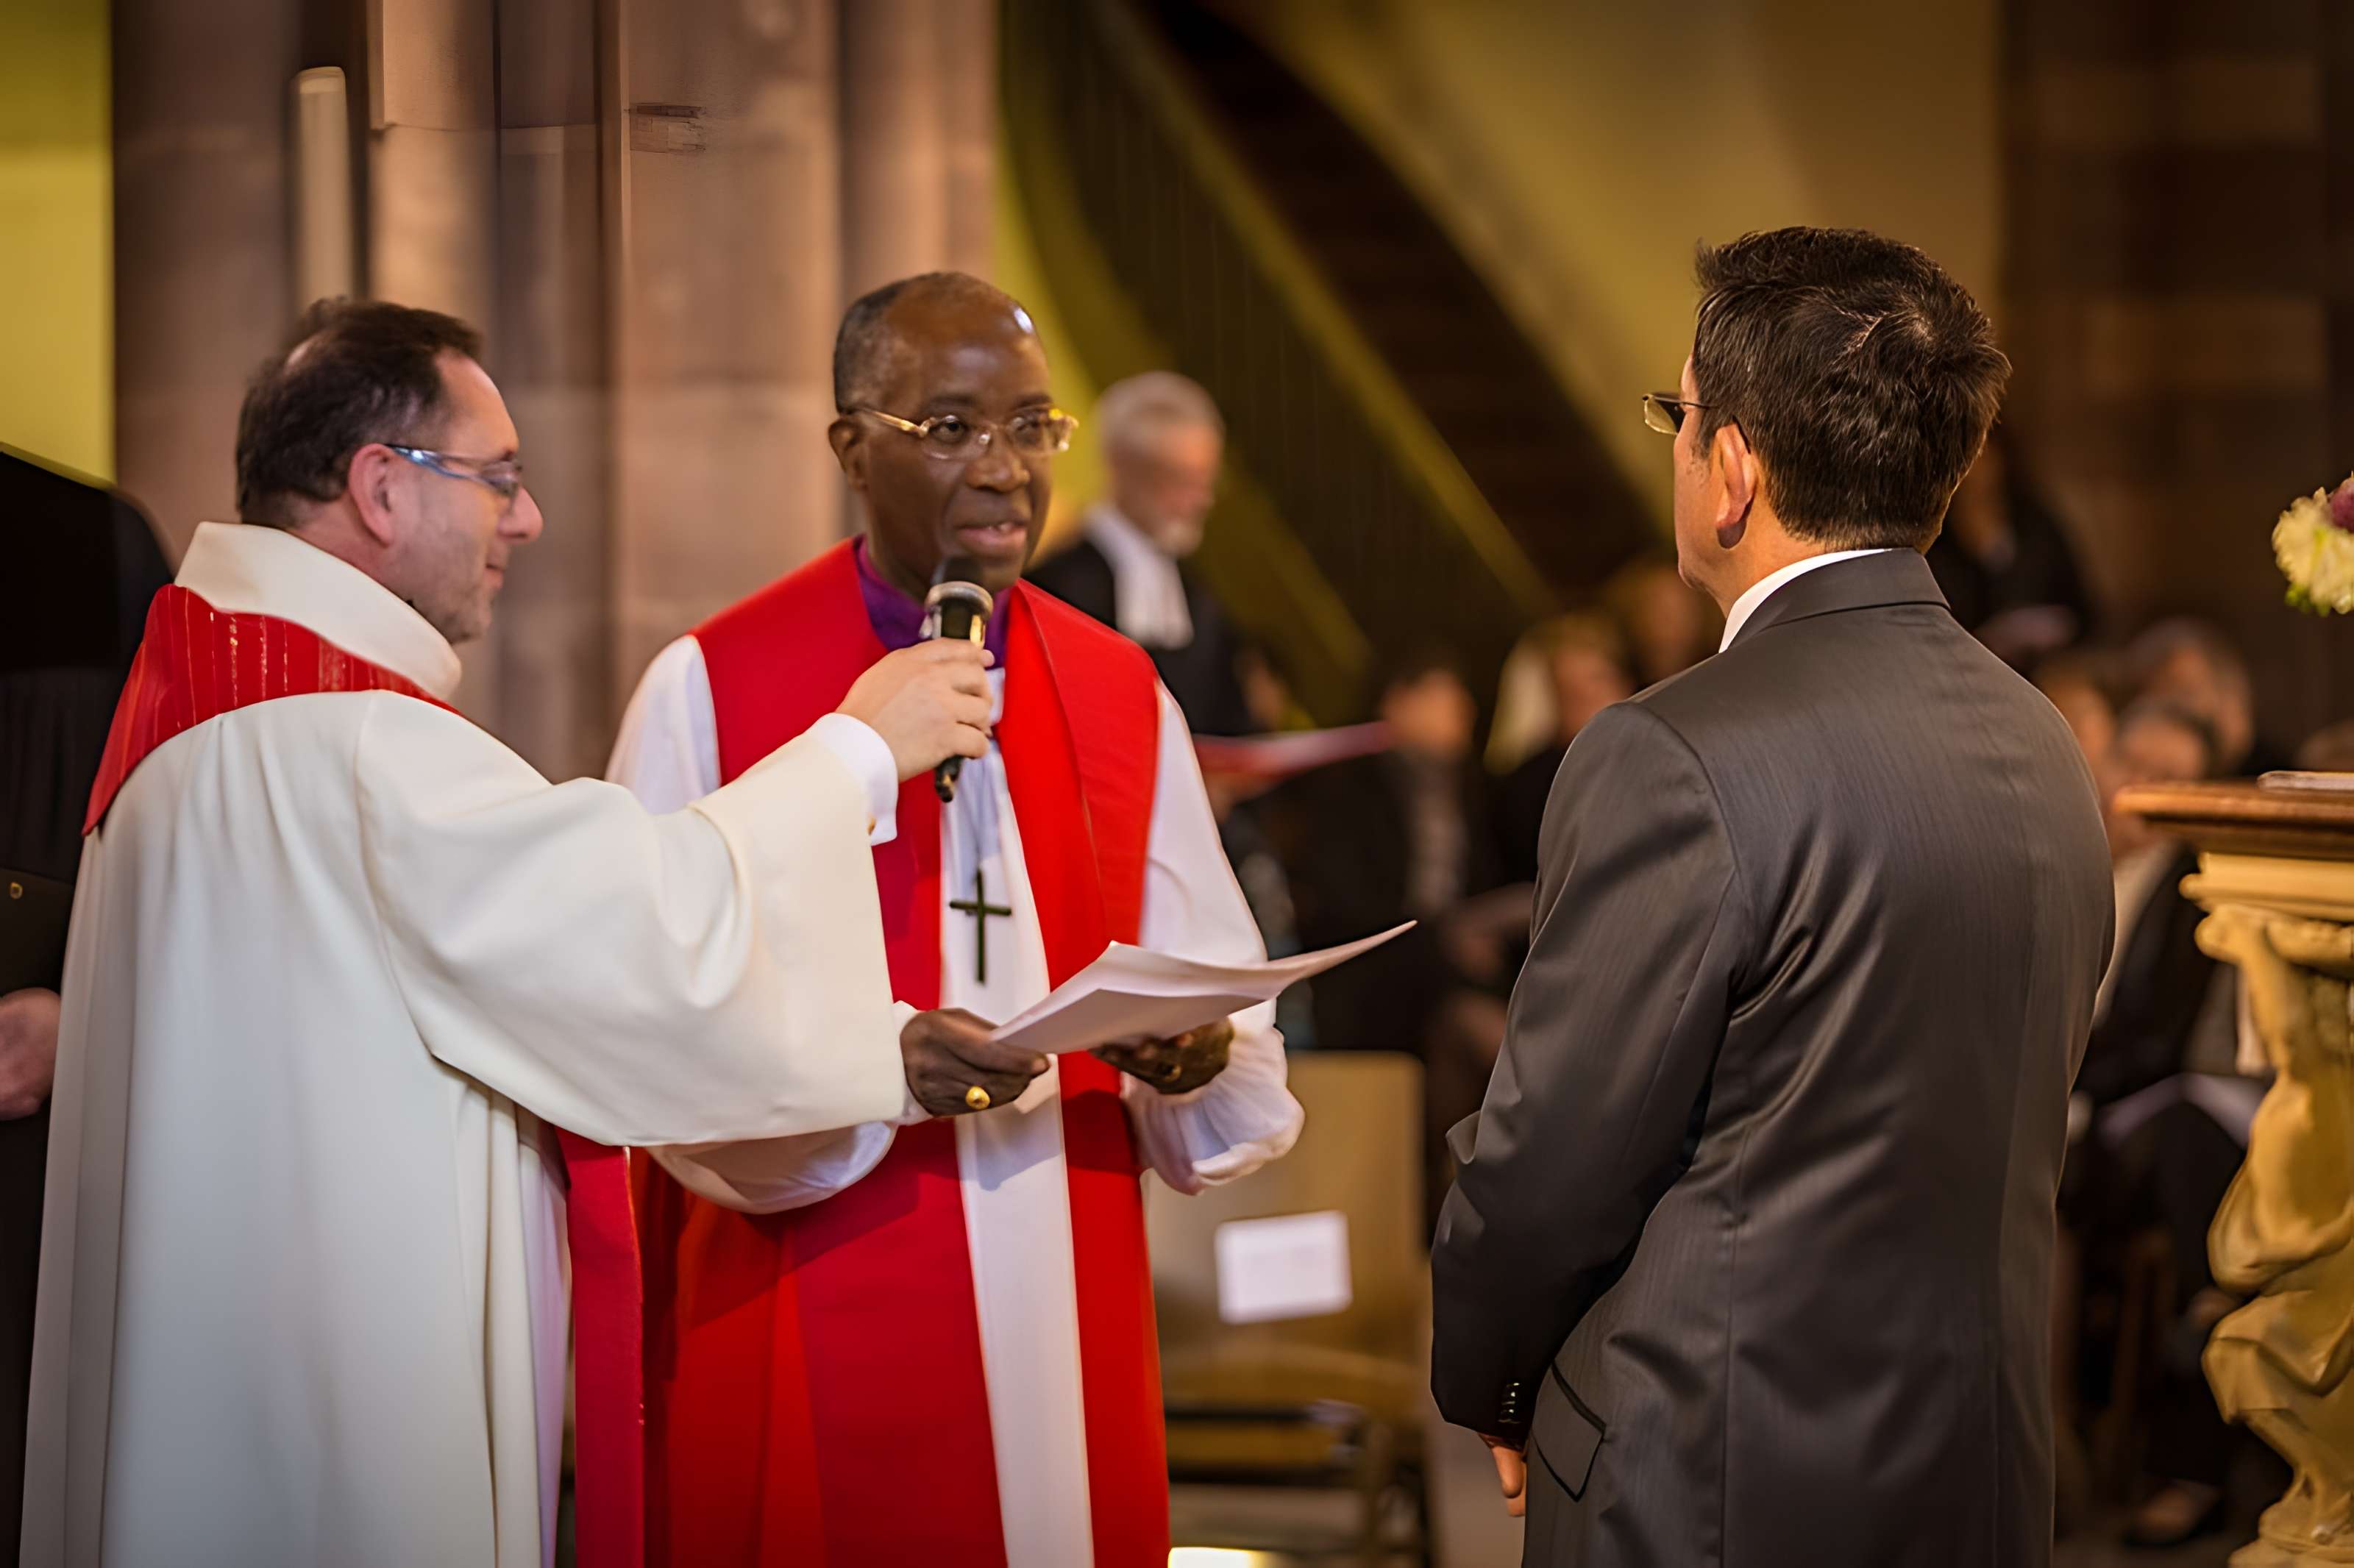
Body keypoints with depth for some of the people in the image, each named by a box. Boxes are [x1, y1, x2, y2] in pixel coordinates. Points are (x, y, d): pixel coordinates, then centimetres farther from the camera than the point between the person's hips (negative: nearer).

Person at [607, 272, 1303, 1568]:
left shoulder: (1122, 696, 10)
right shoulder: (708, 691, -3)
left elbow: (1236, 1013, 8)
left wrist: (1198, 1056, -15)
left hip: (1067, 1336, 4)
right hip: (808, 1350, -4)